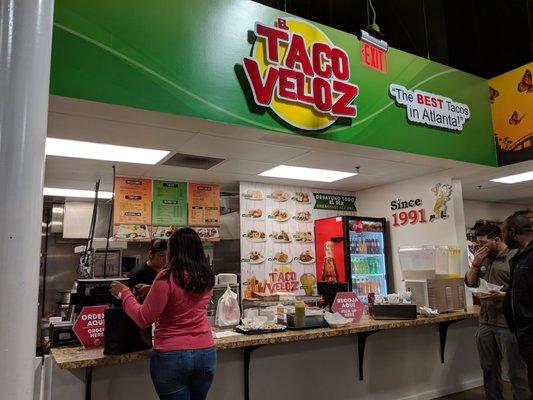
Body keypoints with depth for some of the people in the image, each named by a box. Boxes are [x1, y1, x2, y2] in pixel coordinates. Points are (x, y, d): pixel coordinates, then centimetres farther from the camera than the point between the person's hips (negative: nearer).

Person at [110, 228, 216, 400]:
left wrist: (124, 292, -1)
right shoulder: (207, 278, 1)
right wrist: (154, 290, 22)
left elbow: (143, 320, -12)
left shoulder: (167, 278, -16)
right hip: (206, 353, 5)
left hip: (172, 355, -5)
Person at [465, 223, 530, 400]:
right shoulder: (483, 259, 13)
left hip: (508, 324, -7)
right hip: (485, 323, 7)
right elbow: (470, 282, 13)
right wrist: (475, 264, -2)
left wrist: (502, 296, -26)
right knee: (489, 369, 16)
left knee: (516, 371, 3)